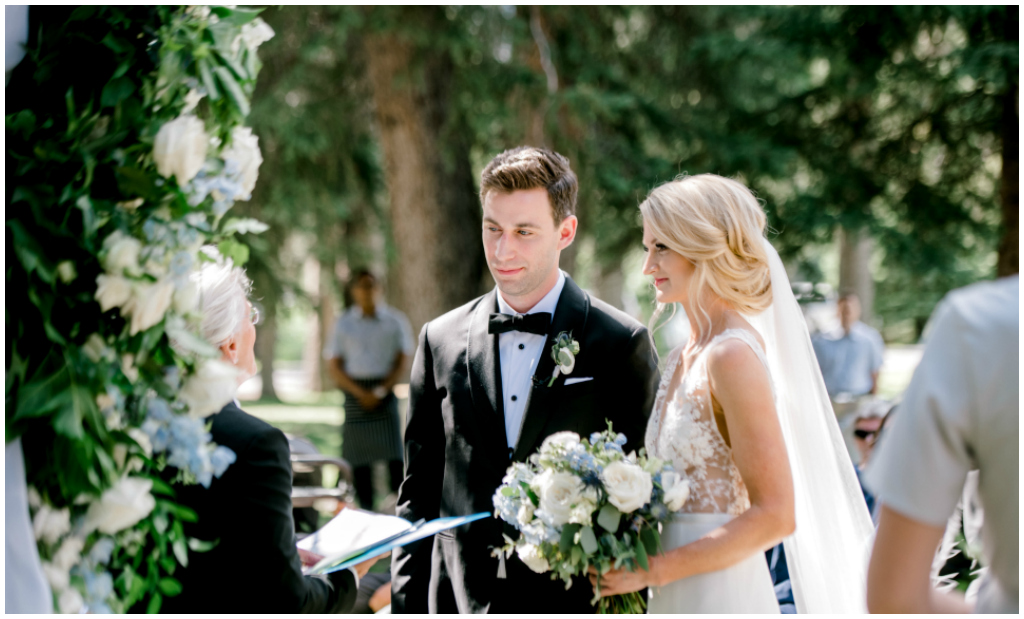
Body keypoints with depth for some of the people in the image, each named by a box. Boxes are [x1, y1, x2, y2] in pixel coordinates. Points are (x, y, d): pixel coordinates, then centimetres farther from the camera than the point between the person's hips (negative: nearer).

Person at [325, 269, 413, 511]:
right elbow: (334, 367, 6)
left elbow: (401, 362, 5)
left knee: (393, 450, -11)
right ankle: (366, 508, 5)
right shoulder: (343, 323, 8)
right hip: (354, 392, 1)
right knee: (359, 457, -1)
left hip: (385, 390, -1)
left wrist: (380, 391, -8)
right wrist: (360, 393, -7)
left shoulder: (395, 321, 7)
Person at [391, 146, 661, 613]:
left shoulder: (622, 346, -1)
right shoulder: (441, 340, 8)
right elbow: (417, 494, 11)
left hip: (576, 602, -2)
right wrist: (406, 608, 5)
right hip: (461, 601, 3)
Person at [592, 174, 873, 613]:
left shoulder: (733, 356, -15)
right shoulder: (685, 358, 9)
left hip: (720, 596, -8)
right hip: (677, 597, 8)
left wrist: (652, 570, -17)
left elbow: (775, 515, -19)